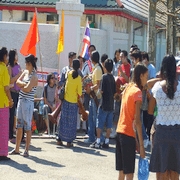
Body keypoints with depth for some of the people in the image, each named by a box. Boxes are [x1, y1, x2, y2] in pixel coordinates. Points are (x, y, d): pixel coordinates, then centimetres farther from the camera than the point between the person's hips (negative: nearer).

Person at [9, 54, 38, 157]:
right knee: (19, 126, 11)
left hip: (28, 102, -8)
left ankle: (27, 150, 3)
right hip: (21, 100, 8)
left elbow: (27, 89, -19)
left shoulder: (34, 76, -13)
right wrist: (24, 84, -12)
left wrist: (20, 86, 0)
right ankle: (17, 149, 18)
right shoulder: (25, 72, 12)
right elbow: (18, 81, 6)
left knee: (27, 127, -3)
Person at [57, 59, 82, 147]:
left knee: (63, 120, 11)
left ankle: (60, 139, 14)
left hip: (66, 100, 2)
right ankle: (69, 141, 4)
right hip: (73, 101, -2)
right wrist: (77, 98, 8)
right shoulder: (79, 78, -9)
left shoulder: (69, 73, -5)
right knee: (71, 122, 5)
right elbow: (79, 93, -8)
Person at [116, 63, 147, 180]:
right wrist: (141, 145, -16)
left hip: (120, 131, 8)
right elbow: (137, 121, -16)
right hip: (129, 134, -8)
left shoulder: (128, 88, 12)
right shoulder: (138, 92, -12)